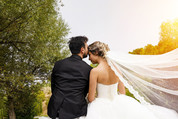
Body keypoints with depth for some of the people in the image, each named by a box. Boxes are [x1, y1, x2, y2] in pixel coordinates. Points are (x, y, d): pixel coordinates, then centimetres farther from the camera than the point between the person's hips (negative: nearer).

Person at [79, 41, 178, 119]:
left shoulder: (95, 71, -16)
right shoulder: (116, 68, 0)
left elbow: (91, 98, -12)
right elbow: (123, 92, 8)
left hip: (101, 107, -5)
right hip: (118, 104, 5)